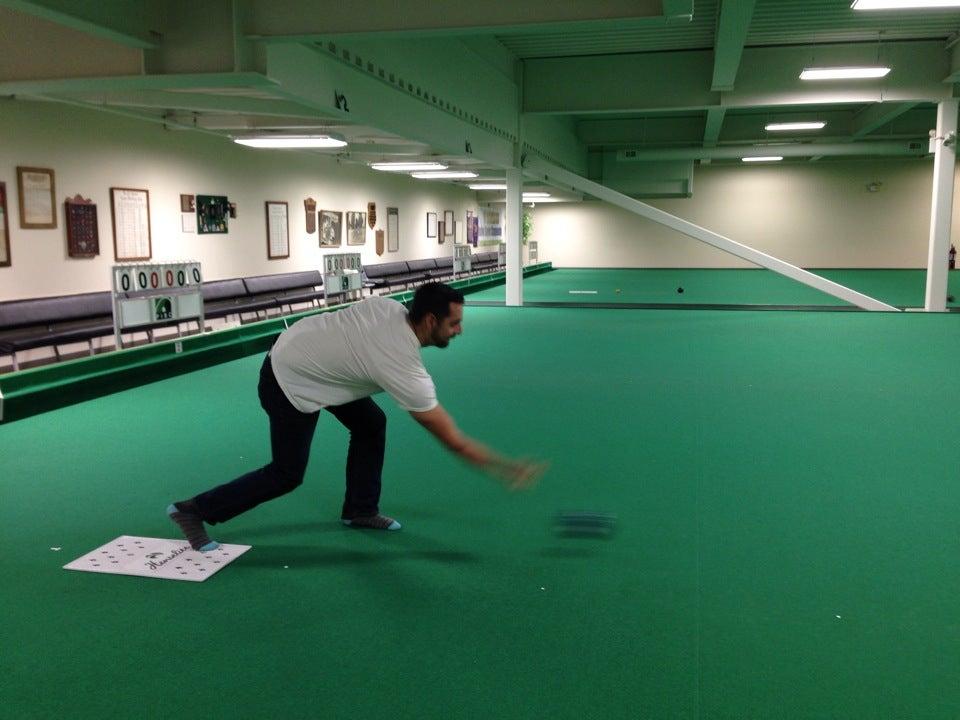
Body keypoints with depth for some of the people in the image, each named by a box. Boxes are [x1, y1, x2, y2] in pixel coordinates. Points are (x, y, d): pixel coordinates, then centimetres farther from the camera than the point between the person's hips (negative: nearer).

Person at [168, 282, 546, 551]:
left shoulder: (389, 307, -11)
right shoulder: (404, 368, -30)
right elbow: (454, 440, -26)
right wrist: (505, 468, -19)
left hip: (303, 355, 9)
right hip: (290, 385, -9)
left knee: (371, 423, 9)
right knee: (287, 475, 2)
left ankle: (360, 510, 22)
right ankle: (193, 511, 14)